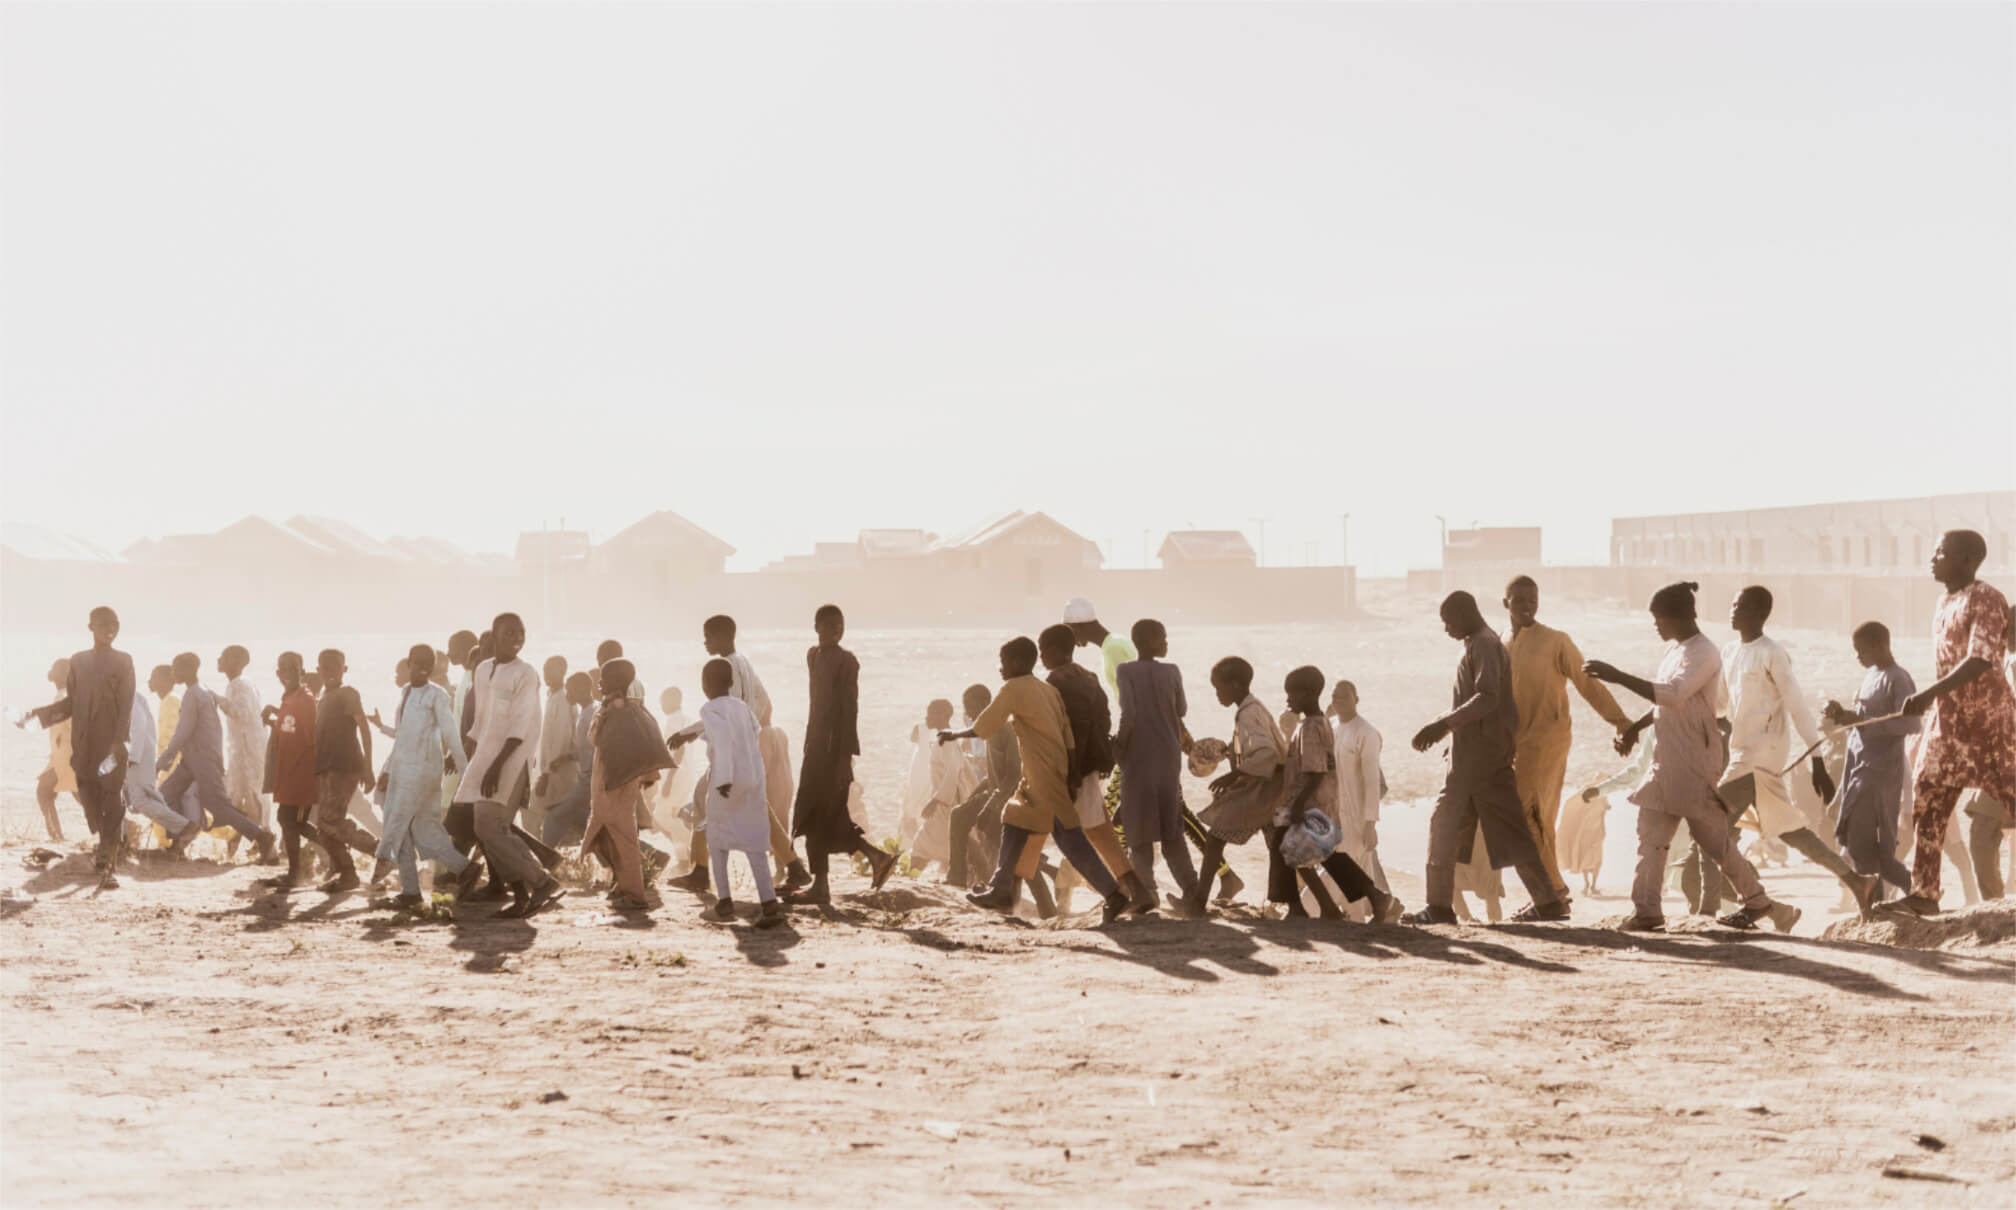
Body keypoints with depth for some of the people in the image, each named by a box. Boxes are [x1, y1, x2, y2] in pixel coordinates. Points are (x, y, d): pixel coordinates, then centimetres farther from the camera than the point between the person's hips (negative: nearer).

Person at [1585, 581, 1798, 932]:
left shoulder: (1703, 654, -15)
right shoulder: (1674, 649, 13)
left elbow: (1674, 694, -29)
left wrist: (1617, 677, -32)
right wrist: (1635, 729, 14)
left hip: (1694, 762, -9)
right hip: (1667, 761, 9)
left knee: (1713, 837, -3)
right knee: (1651, 833, 3)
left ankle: (1758, 903, 9)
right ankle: (1646, 910, 4)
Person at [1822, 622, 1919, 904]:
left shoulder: (1898, 679, -11)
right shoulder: (1870, 676, 16)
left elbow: (1909, 723, -22)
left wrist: (1861, 719, -22)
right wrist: (1841, 714, 5)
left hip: (1881, 772, -9)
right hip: (1859, 769, 9)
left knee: (1862, 841, -11)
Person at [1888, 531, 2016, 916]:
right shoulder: (1945, 605, 14)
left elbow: (1981, 660, -23)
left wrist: (1930, 694, -29)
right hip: (1947, 717, 9)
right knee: (1927, 799, 4)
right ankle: (1924, 892, 6)